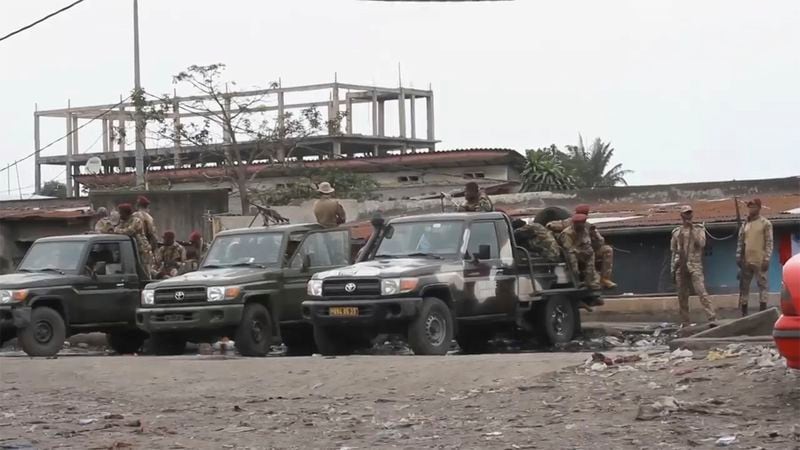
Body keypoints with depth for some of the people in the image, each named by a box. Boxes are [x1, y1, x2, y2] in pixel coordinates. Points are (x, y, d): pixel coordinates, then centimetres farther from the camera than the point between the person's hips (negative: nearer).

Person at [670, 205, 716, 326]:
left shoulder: (699, 229, 7)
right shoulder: (676, 232, 14)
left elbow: (701, 243, -9)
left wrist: (692, 229, -12)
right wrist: (673, 269, 12)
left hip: (695, 266, -4)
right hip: (680, 266, 4)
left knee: (701, 292, -16)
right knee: (682, 296, 4)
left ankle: (712, 318, -21)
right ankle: (685, 322, 10)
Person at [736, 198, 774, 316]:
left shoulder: (766, 224, 0)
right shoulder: (745, 225, 15)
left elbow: (769, 242, -6)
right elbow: (740, 242, 15)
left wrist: (767, 259, -14)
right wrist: (738, 257, 4)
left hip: (760, 261, -5)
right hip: (746, 261, 5)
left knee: (762, 285, -3)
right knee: (744, 286, 5)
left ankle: (763, 312, -4)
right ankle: (743, 313, 9)